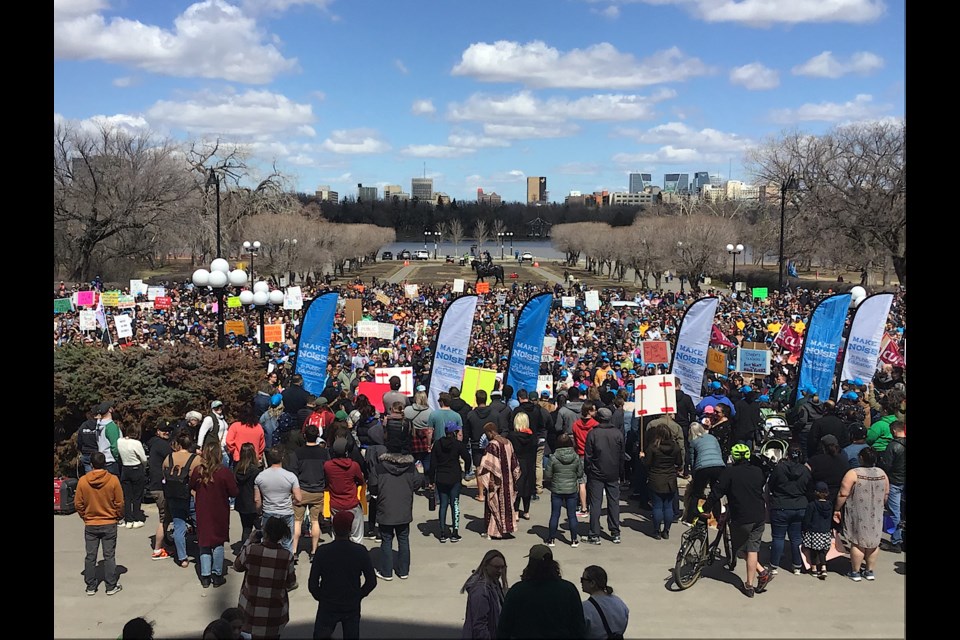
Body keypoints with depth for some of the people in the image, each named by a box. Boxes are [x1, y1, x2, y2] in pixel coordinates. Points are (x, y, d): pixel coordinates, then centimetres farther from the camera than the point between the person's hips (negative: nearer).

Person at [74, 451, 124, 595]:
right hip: (109, 524, -1)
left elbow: (78, 504, -3)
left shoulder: (83, 481, -9)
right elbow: (119, 503, -8)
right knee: (109, 556, 7)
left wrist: (85, 517, 13)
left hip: (90, 525, 1)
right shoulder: (113, 480, -13)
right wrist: (118, 516, 10)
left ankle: (90, 587, 18)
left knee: (90, 556, 11)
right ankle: (111, 586, 12)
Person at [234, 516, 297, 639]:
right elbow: (291, 583, -4)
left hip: (252, 609, 0)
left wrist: (249, 542, 5)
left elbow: (237, 567, 3)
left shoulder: (251, 550, -19)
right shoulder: (287, 556, -18)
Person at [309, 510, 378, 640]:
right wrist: (359, 596, 7)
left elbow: (312, 584, -11)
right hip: (352, 607, 1)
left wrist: (321, 598, 6)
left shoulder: (322, 552, -17)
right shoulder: (360, 551, -15)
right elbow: (371, 582, -8)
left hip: (327, 606, -1)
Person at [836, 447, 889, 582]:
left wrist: (837, 509, -5)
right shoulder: (882, 474, 0)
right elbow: (886, 494, 11)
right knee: (872, 543, 14)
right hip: (875, 516, 5)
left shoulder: (853, 474, -17)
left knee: (857, 543, 4)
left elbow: (843, 494, -16)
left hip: (858, 516, -5)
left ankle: (855, 572, 10)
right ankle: (869, 571, 22)